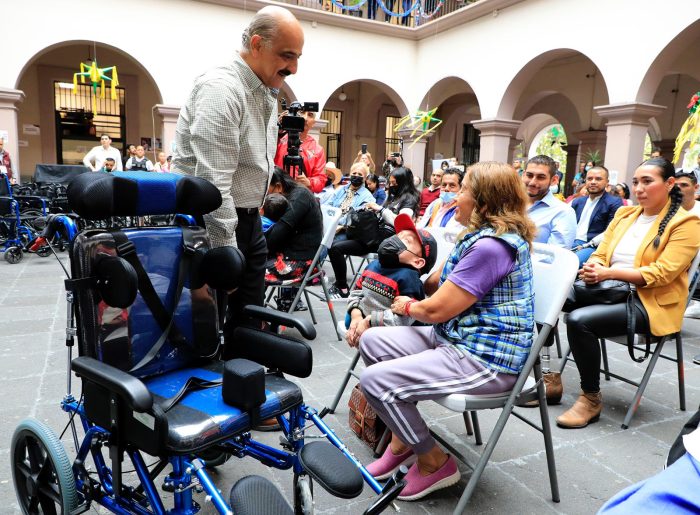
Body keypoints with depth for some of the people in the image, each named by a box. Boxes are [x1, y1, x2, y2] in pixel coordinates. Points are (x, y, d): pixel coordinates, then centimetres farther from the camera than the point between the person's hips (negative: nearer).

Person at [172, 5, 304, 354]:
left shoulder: (268, 94, 11)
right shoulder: (220, 89, -19)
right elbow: (213, 182, -25)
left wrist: (254, 219, 17)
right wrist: (226, 253, -22)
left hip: (247, 219, 9)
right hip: (208, 222, -9)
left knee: (249, 318, 14)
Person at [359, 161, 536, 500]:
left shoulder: (492, 246, -23)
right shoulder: (481, 237, 12)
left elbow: (436, 309, -20)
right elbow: (436, 286, 13)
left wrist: (408, 307, -1)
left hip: (485, 360, -11)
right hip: (456, 339, 11)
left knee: (375, 381, -18)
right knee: (372, 341, 6)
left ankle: (434, 462, 6)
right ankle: (401, 440, 18)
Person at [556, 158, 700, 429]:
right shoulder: (624, 214, 16)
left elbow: (661, 273, -14)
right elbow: (600, 254, 12)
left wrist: (609, 273, -23)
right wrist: (592, 269, -13)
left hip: (649, 303, -6)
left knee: (579, 320, -31)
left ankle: (591, 399, -12)